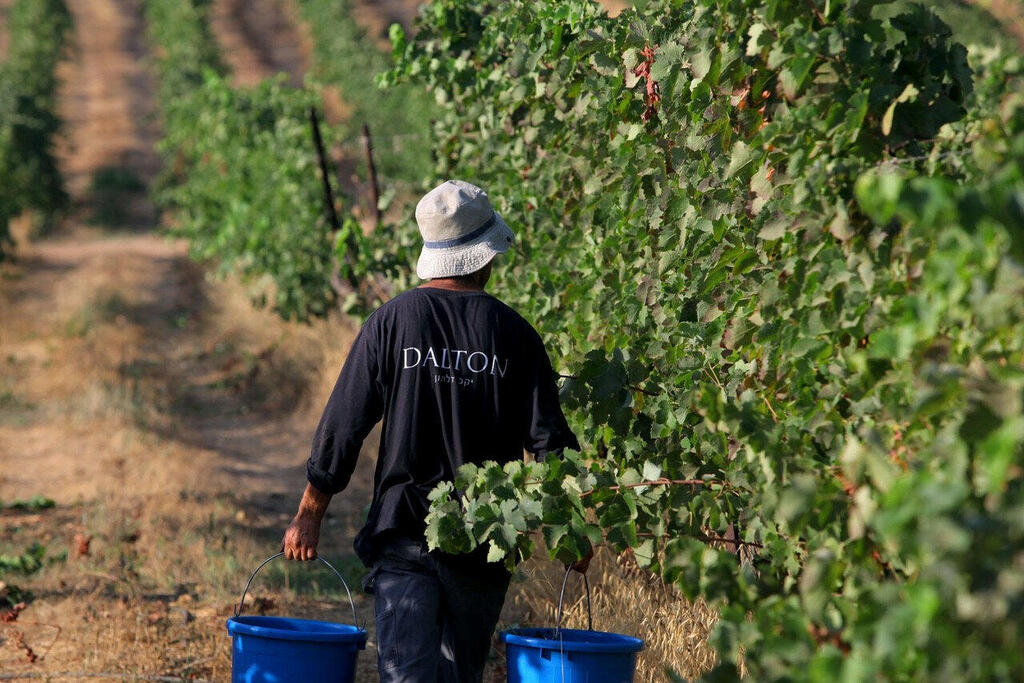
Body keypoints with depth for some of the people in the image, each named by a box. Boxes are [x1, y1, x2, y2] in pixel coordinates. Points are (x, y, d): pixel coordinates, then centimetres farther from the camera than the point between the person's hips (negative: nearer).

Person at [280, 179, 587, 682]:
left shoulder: (392, 321, -3)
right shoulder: (513, 333, -1)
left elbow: (342, 425, -3)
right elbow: (548, 438, -1)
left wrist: (309, 516, 5)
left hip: (403, 533, -2)